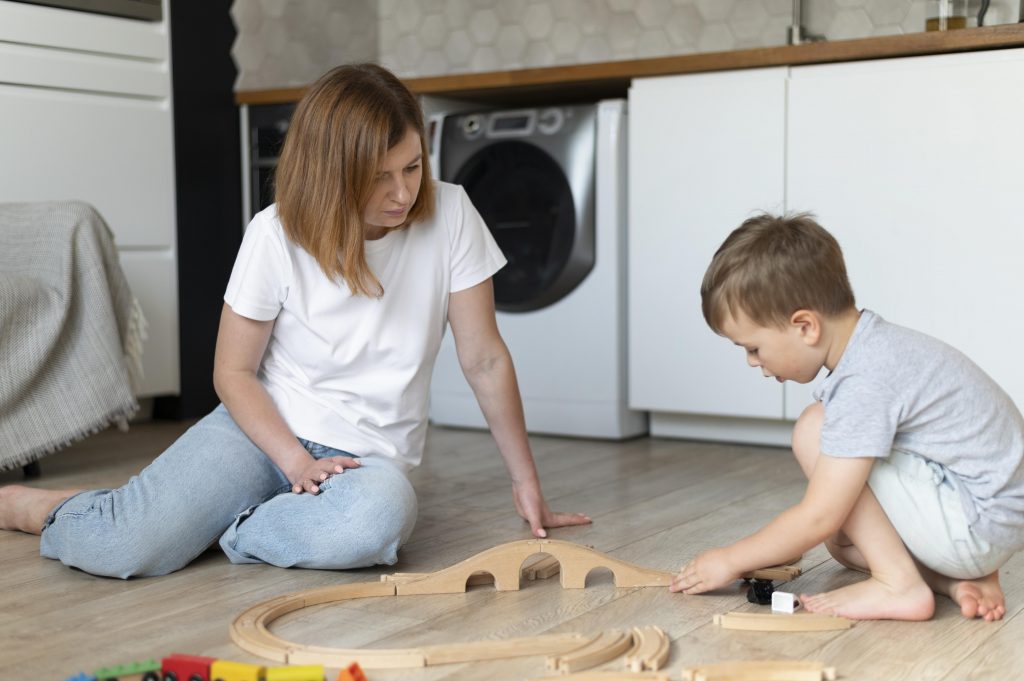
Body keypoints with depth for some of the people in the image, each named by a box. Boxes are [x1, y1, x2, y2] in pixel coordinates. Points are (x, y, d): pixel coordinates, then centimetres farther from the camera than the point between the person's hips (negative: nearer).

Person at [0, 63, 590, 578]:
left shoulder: (449, 215, -8)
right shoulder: (276, 236, -8)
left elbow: (485, 358, -3)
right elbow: (234, 373, -2)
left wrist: (528, 484, -1)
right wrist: (297, 462, -18)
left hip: (369, 453, 1)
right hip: (266, 427, 0)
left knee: (383, 516, -39)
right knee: (120, 550, -23)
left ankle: (224, 528, -12)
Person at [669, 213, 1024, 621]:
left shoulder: (864, 383, -24)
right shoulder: (874, 347, 7)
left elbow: (817, 519, -21)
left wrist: (730, 561, -7)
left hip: (982, 523, -10)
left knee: (814, 430, -14)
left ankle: (898, 583, -12)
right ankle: (960, 578, 4)